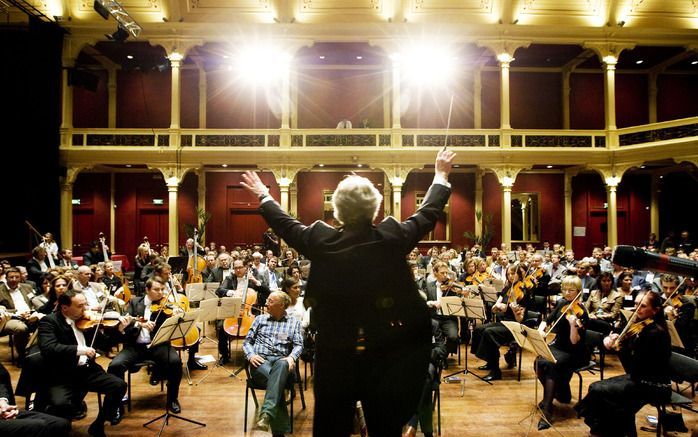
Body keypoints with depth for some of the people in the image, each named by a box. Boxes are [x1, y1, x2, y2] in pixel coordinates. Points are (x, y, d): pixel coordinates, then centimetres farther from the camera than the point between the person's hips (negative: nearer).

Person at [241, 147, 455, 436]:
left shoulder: (320, 241, -11)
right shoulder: (392, 238, -12)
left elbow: (285, 224, 7)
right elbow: (428, 214, 3)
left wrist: (263, 196, 25)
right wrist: (441, 175, 19)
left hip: (335, 354, 1)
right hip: (387, 352, 0)